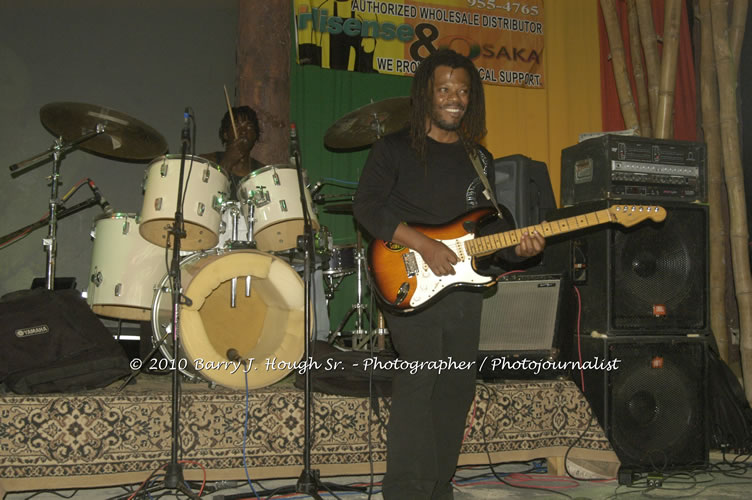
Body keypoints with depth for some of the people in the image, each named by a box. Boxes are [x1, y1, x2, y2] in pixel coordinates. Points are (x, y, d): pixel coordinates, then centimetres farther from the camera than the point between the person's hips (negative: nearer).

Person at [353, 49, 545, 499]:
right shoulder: (396, 149, 0)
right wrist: (424, 245, -20)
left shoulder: (479, 158, 17)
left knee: (457, 387, 8)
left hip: (464, 286, 6)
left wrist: (517, 247, -1)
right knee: (418, 381, -16)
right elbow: (367, 206, -11)